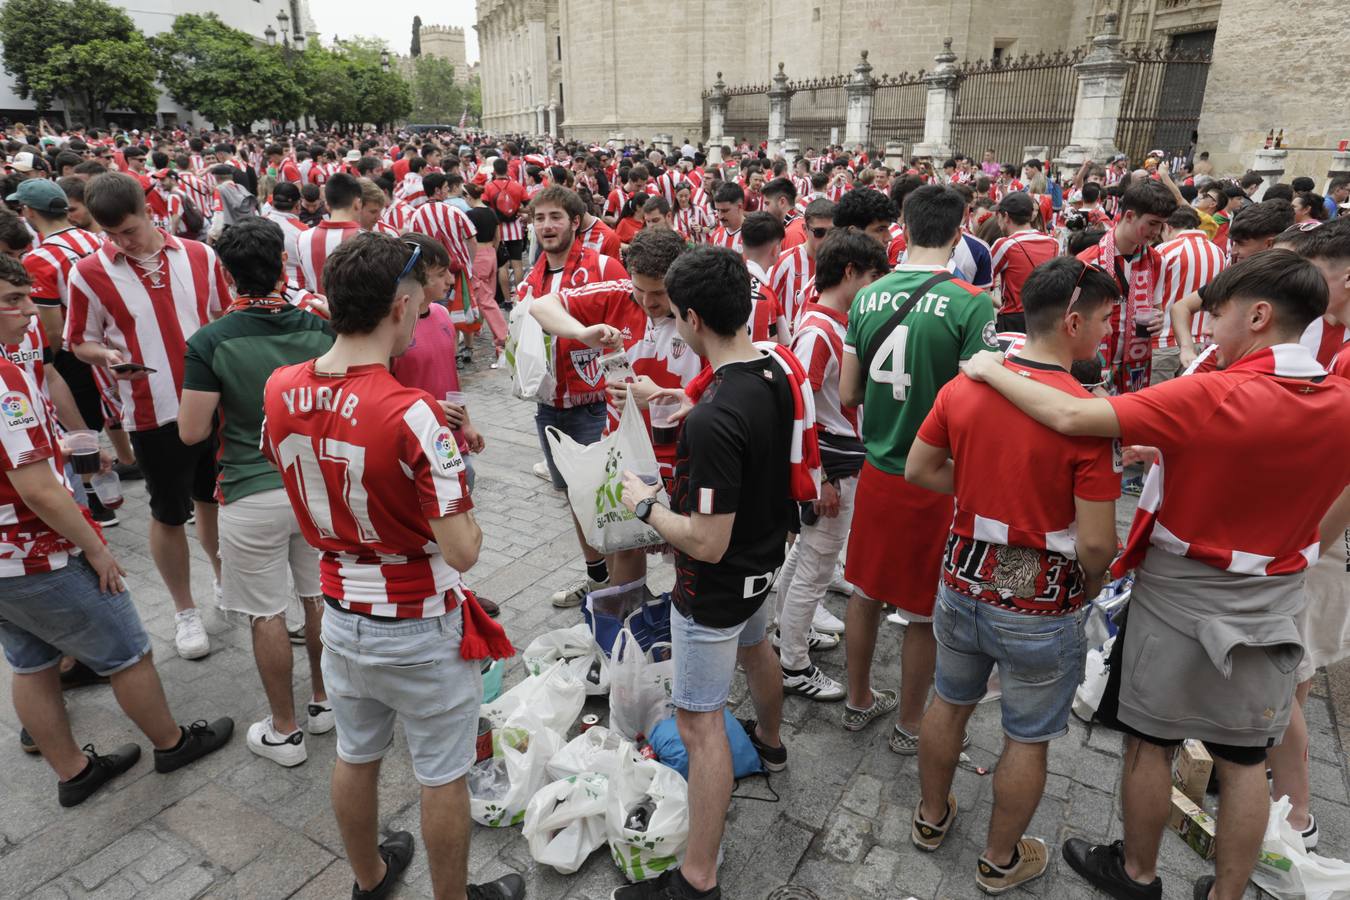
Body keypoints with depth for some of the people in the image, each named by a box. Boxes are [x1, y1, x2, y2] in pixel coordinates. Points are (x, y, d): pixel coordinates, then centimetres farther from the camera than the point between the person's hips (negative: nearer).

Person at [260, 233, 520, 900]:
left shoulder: (279, 390, -8)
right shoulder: (412, 416, -29)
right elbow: (462, 551, -29)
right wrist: (469, 515, -5)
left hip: (340, 614, 7)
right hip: (419, 630, -6)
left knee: (355, 757, 26)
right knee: (442, 777, 15)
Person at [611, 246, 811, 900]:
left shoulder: (712, 422, -36)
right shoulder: (780, 368, -9)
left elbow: (707, 543, -32)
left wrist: (644, 506, -15)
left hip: (716, 589, -9)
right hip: (764, 557, 9)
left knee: (699, 723, 4)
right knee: (753, 647, 35)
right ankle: (769, 742, 64)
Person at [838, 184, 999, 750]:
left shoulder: (868, 297, -3)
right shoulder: (971, 303, -17)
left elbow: (847, 393, 3)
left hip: (878, 471, 5)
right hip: (936, 480, -4)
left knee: (867, 591, 20)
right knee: (924, 613, 13)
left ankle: (859, 702, 38)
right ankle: (910, 726, 31)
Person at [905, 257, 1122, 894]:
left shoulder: (963, 386, -8)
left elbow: (920, 470, 3)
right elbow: (1095, 543, -20)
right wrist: (1090, 588, 0)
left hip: (964, 584, 5)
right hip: (1040, 609, -4)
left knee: (949, 705, 25)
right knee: (1027, 740, 18)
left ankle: (930, 818, 46)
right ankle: (1000, 861, 39)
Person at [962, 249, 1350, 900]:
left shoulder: (1212, 399, -25)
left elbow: (1070, 417, -31)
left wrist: (992, 371, -17)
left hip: (1175, 602, -5)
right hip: (1269, 614, 5)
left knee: (1151, 744, 15)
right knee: (1244, 762, 18)